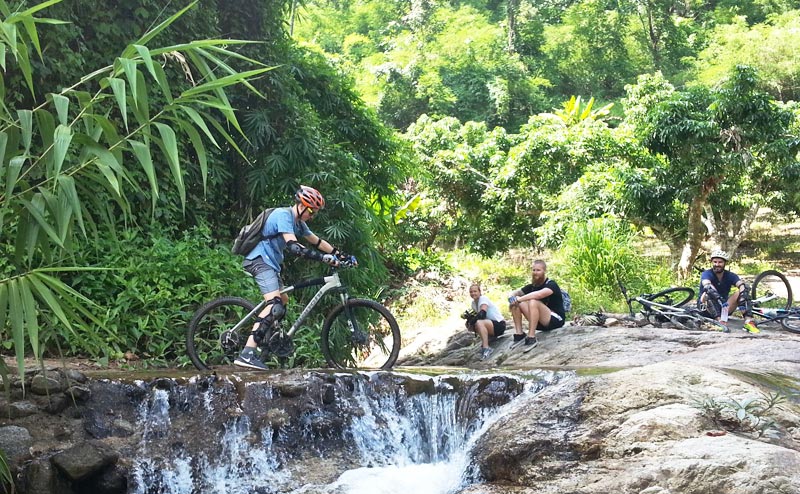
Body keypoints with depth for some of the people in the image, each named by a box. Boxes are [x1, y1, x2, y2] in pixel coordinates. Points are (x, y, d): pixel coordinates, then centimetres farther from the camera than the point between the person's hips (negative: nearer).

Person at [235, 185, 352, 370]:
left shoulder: (298, 222, 14)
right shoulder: (283, 215, -16)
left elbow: (317, 241, 20)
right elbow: (293, 246, -28)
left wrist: (341, 255, 12)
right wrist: (322, 257, -33)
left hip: (270, 263, 11)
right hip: (260, 260, -11)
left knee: (283, 300, 23)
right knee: (275, 305, -25)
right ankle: (246, 354, -35)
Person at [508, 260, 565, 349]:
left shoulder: (551, 285, -13)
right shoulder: (532, 286, 8)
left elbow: (539, 294, -34)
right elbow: (516, 292, 2)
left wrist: (519, 299, -33)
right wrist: (512, 297, -22)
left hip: (556, 320, -7)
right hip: (540, 323, 7)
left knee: (533, 302, -33)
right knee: (515, 303, -7)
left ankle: (531, 338, -34)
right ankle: (519, 334, -13)